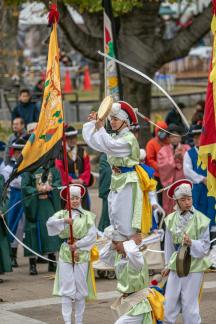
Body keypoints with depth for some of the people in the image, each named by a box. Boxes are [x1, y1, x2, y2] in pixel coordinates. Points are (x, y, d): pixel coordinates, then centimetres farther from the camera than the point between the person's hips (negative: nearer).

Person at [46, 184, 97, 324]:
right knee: (66, 289, -2)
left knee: (80, 289, 4)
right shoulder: (62, 214, 5)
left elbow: (92, 235, -4)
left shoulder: (87, 216, 3)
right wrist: (64, 221, -27)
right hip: (65, 253, 0)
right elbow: (50, 222, -13)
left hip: (82, 254, 0)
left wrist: (78, 245, -11)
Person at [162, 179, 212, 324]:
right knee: (170, 301, 7)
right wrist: (168, 264, 15)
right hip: (176, 265, 3)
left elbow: (205, 246, -6)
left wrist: (191, 243, -24)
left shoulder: (201, 220, -10)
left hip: (194, 266, -3)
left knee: (189, 304, 2)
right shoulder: (171, 219, 1)